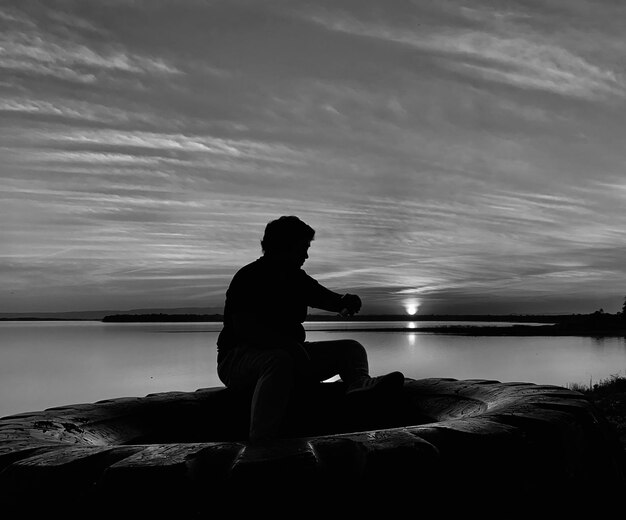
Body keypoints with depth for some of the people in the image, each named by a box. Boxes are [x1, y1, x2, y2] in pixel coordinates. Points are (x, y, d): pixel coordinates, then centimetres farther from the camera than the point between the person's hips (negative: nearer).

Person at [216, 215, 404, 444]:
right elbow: (244, 327, -23)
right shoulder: (249, 277, -11)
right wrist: (290, 344, -32)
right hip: (239, 358, -8)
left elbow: (329, 299, 16)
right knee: (280, 361, -42)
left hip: (290, 355, 8)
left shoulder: (296, 278, 13)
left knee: (351, 348, -1)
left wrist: (346, 301, -10)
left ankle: (359, 384, -34)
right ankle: (261, 442, -51)